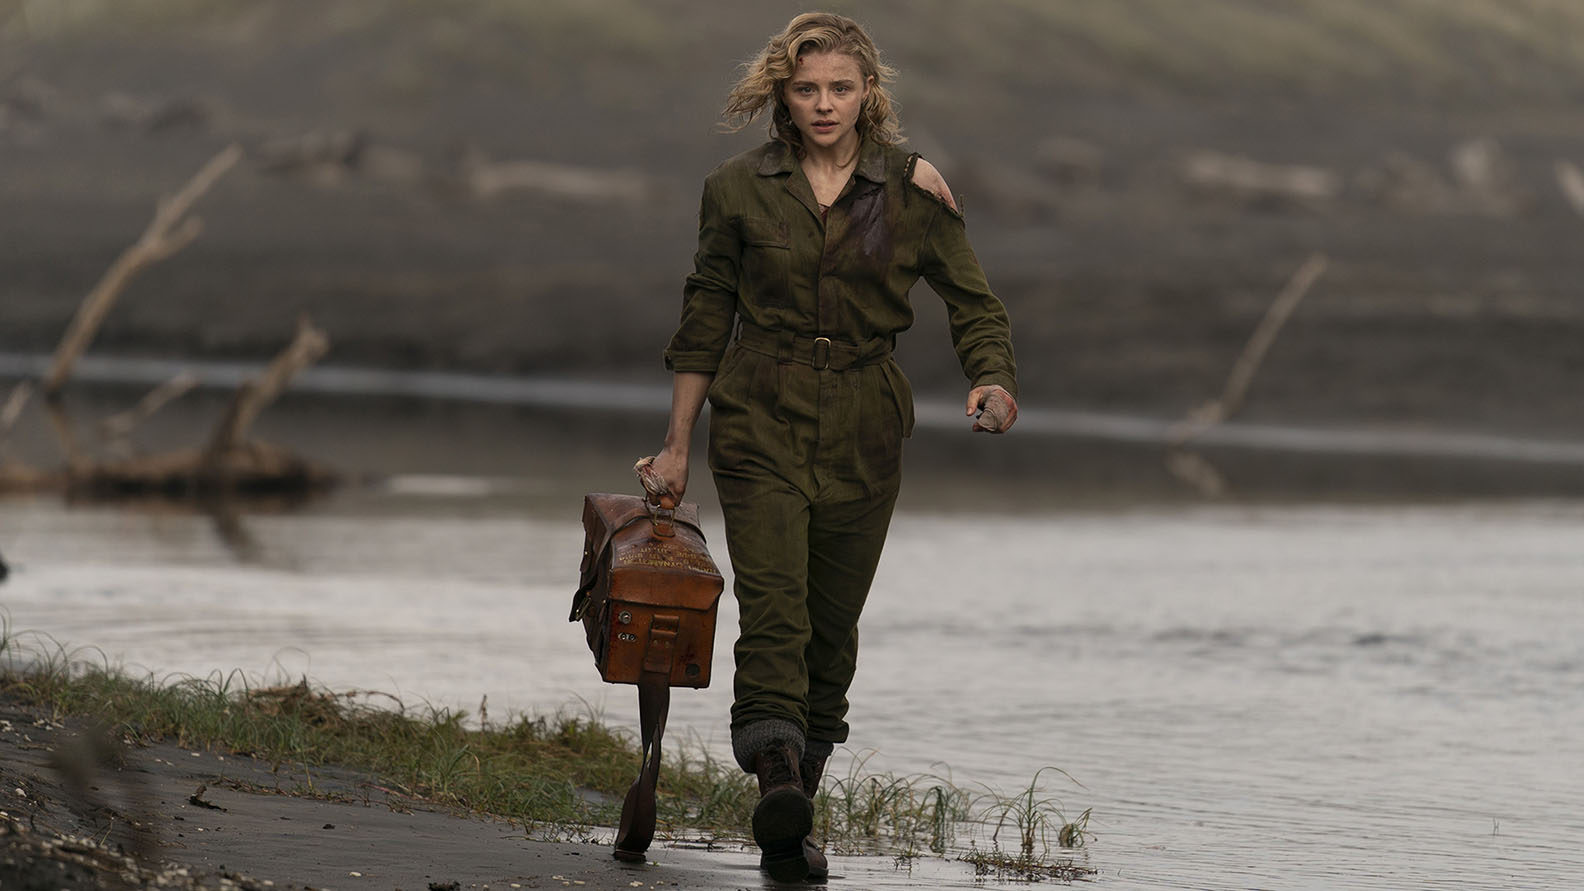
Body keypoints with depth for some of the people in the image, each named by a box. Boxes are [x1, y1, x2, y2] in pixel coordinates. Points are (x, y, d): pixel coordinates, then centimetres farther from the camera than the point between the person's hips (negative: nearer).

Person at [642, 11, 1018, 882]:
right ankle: (775, 778, -37)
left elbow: (973, 303, 5)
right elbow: (706, 318, 10)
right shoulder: (739, 190, 2)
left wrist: (994, 383, -15)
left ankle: (790, 823, 18)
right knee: (773, 605, -20)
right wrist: (676, 443, 10)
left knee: (832, 628, 6)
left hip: (863, 434, 1)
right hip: (760, 420, -1)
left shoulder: (913, 191, 1)